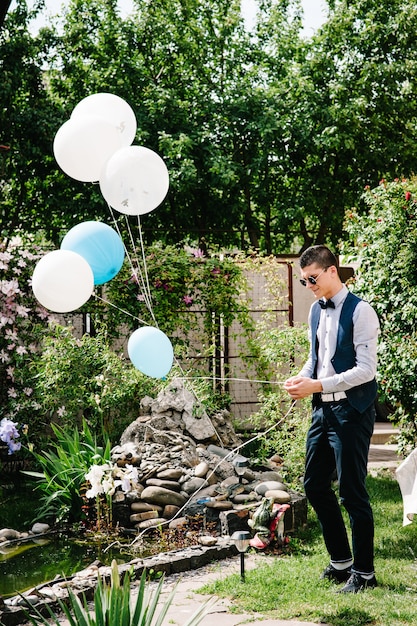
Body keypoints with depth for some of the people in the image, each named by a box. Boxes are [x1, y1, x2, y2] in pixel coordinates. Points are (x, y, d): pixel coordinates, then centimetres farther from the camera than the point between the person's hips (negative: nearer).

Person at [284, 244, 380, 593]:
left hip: (351, 411, -8)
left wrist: (318, 385, -21)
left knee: (353, 493, -3)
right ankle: (340, 561, 25)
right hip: (322, 409, 8)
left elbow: (366, 370, -17)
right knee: (315, 485, 12)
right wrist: (302, 380, 1)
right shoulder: (316, 311, 12)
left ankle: (363, 572, 9)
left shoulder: (360, 312, -13)